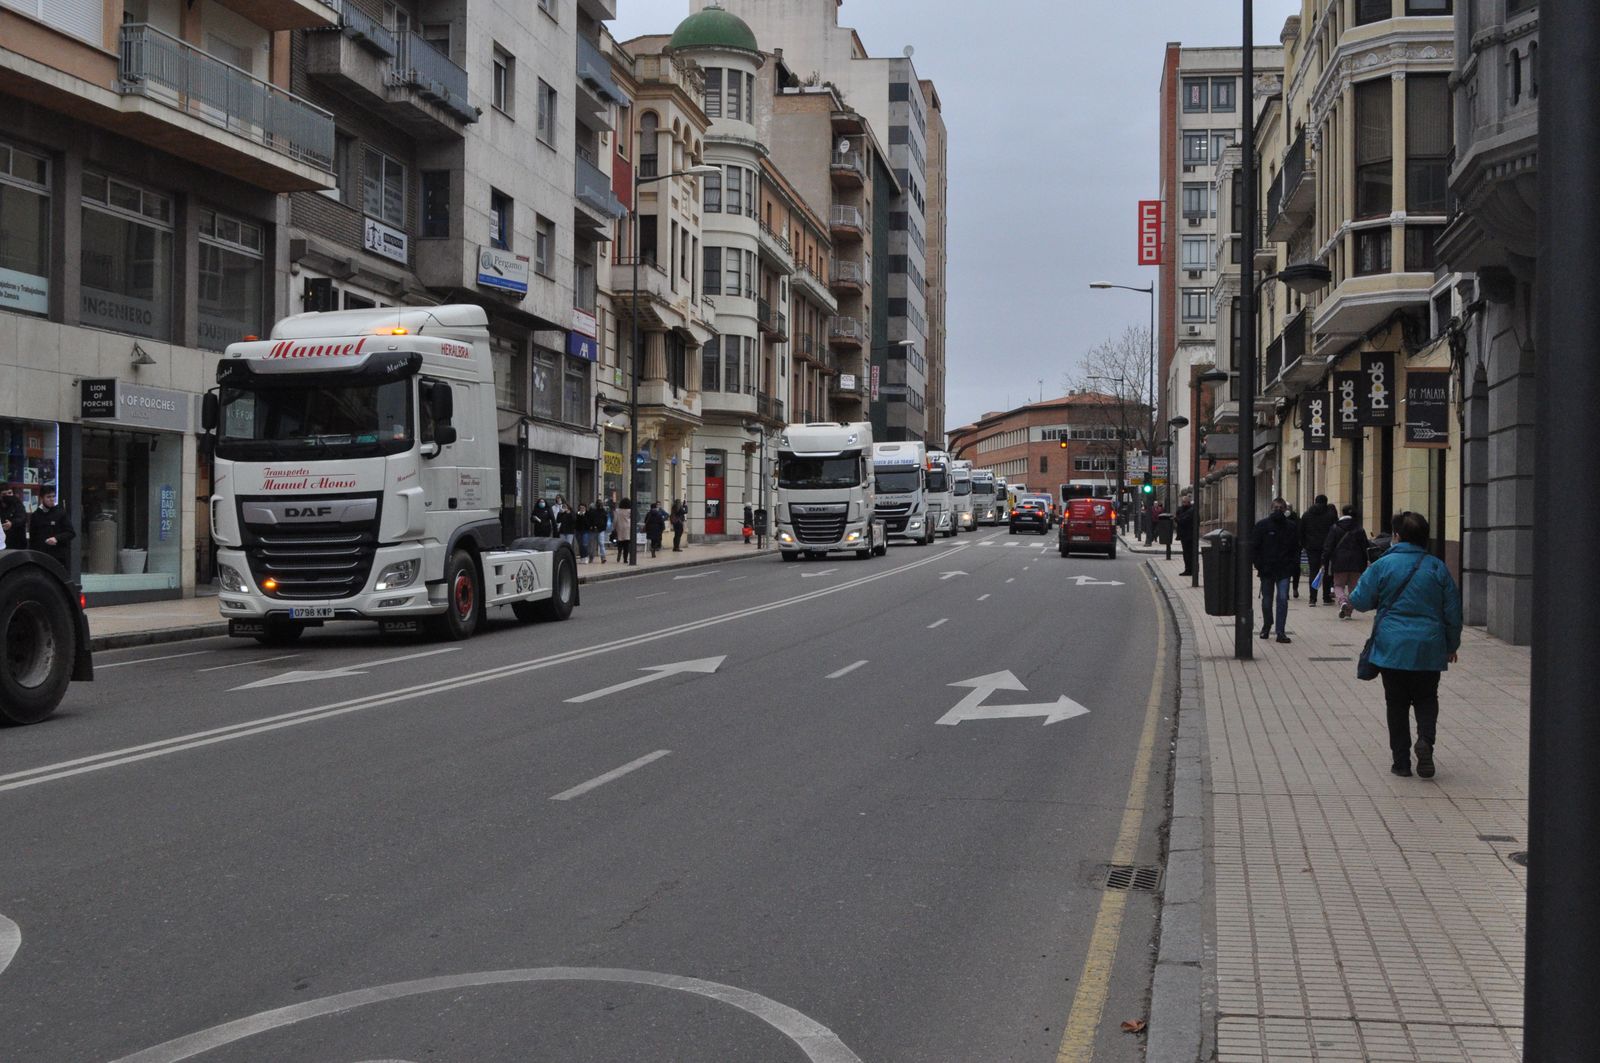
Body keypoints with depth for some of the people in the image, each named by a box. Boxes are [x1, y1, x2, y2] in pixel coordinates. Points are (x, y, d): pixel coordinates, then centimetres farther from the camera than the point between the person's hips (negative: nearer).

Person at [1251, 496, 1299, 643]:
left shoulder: (1291, 527, 5)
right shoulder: (1262, 525, -1)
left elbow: (1296, 548, 12)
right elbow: (1254, 547, 0)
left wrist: (1293, 564, -1)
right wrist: (1259, 565, -8)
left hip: (1284, 570, 0)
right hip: (1266, 569, 0)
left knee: (1283, 599, -9)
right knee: (1267, 600, 10)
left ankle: (1281, 632, -7)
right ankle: (1266, 627, 31)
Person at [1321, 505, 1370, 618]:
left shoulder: (1335, 528, -1)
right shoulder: (1360, 530, 2)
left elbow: (1328, 547, -4)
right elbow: (1364, 548, 2)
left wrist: (1324, 563, -1)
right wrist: (1364, 566, 7)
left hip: (1339, 562, -1)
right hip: (1356, 563, 1)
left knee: (1338, 585, 10)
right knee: (1353, 587, 11)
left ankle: (1343, 601, -21)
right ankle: (1348, 612, 7)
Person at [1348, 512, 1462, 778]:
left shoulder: (1383, 565, -7)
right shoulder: (1437, 567, 0)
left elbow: (1361, 601, -4)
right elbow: (1453, 610, 5)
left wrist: (1349, 599, 20)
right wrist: (1452, 645, 17)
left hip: (1392, 648, -1)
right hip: (1429, 650, 2)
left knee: (1397, 704, 8)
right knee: (1426, 698, 15)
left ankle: (1401, 761, 8)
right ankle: (1426, 739, -11)